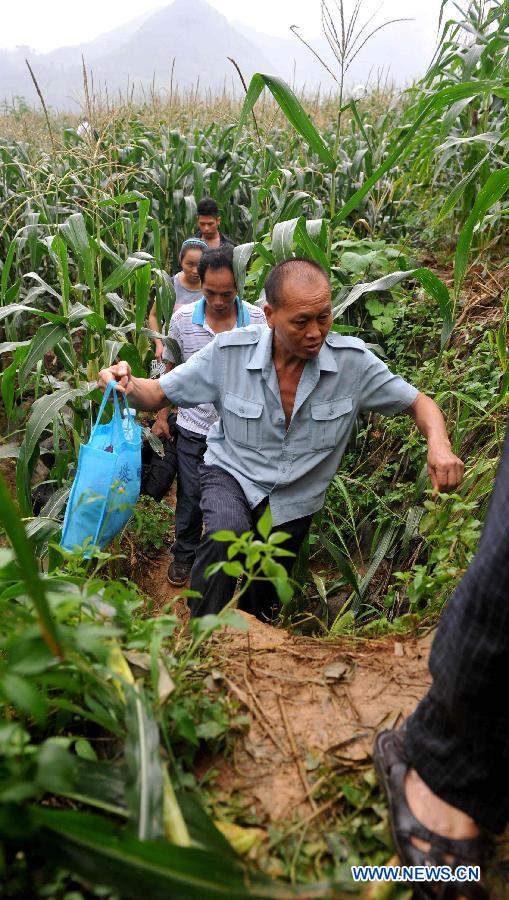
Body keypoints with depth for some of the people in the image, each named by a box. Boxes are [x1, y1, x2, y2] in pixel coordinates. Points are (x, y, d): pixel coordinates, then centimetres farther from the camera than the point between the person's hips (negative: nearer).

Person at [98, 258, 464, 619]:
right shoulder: (229, 351, -20)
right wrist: (128, 385, -36)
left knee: (262, 602, 17)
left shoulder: (352, 361, -20)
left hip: (293, 501, 2)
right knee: (227, 535, -36)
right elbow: (160, 393, -12)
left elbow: (418, 402, -9)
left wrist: (439, 444, -32)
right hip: (232, 473, -2)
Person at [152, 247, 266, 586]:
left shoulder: (257, 319, -11)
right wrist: (162, 415, 5)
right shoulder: (182, 319, -9)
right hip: (194, 428, 1)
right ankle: (184, 554, 38)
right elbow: (171, 371, 5)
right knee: (190, 497, 14)